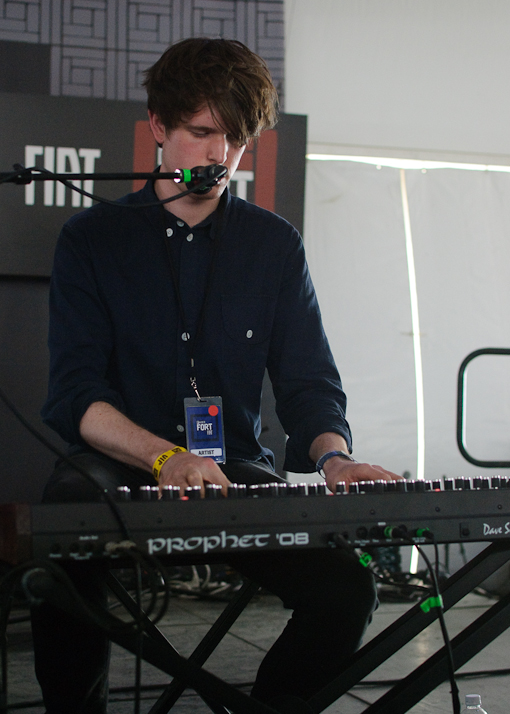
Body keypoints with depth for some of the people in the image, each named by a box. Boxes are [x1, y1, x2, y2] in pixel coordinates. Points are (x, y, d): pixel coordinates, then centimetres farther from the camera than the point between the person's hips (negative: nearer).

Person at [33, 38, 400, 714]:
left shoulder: (275, 244, 10)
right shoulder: (92, 238, 5)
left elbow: (310, 383, 7)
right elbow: (74, 395, -5)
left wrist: (333, 456, -17)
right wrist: (165, 457, -25)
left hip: (237, 468, 2)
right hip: (118, 466, -2)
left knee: (347, 587, -24)